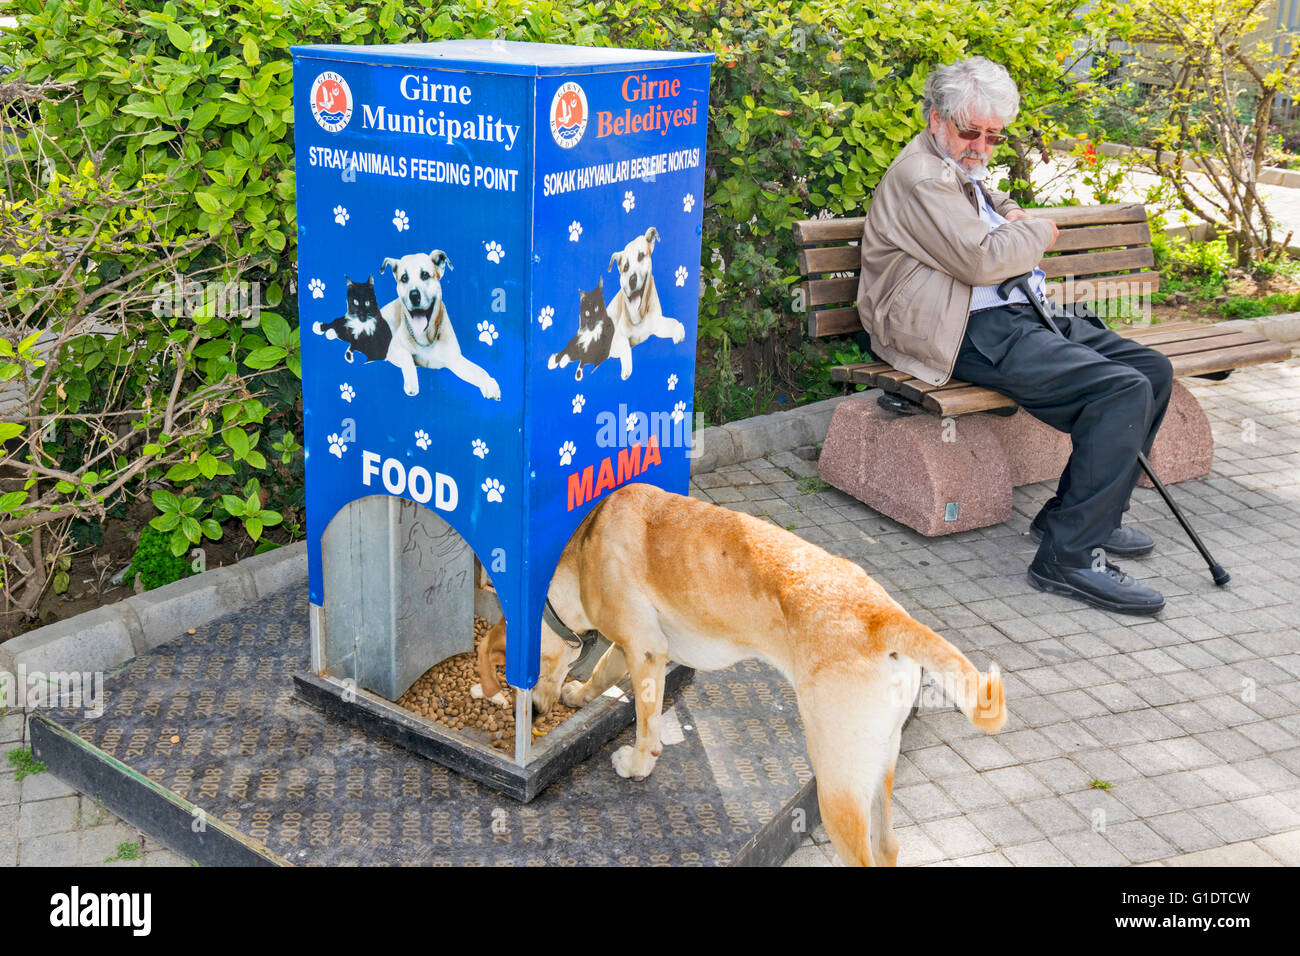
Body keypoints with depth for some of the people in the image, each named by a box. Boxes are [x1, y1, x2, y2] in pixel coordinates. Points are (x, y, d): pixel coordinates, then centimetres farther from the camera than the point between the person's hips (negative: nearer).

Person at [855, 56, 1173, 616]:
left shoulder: (963, 172, 24)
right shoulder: (920, 175, -9)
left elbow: (1002, 208, 47)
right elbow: (983, 258, -19)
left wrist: (1012, 217, 20)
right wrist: (1040, 232, 2)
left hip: (1021, 315, 11)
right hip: (973, 334, -11)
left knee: (1152, 369, 3)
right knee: (1123, 391, -23)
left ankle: (1080, 513, 10)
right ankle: (1068, 554, -20)